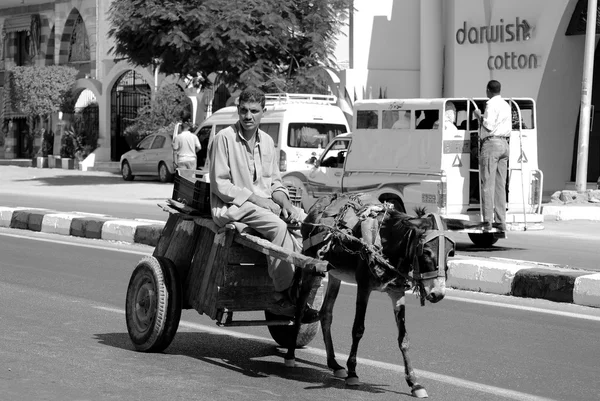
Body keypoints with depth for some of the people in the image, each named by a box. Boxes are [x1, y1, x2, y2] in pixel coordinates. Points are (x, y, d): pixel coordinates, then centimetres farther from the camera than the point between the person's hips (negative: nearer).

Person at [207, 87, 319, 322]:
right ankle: (283, 295, -28)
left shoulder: (267, 141, 15)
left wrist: (284, 202, -3)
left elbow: (274, 181, 19)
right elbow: (220, 184, -9)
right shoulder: (224, 138, -5)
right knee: (277, 226, -33)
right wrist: (255, 198, -17)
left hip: (265, 203, 6)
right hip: (231, 206, -6)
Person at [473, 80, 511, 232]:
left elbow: (488, 125, -16)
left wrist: (479, 116, -1)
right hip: (504, 144, 9)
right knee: (500, 185, 9)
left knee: (488, 184, -9)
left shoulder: (491, 104, -8)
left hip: (491, 143, -9)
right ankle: (501, 222, 7)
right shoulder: (506, 105, 20)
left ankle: (488, 221, -14)